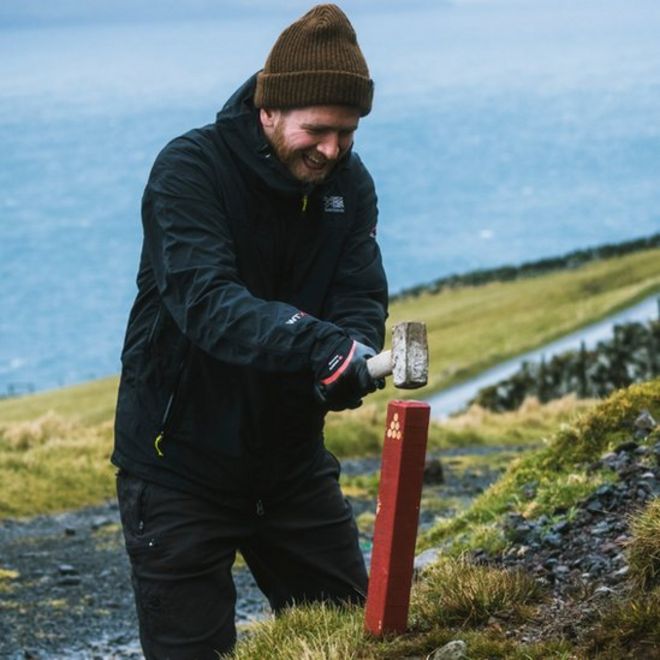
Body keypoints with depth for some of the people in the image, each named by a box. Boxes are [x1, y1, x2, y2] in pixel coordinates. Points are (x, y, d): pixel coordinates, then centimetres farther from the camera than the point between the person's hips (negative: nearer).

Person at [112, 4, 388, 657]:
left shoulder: (349, 184, -1)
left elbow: (362, 303, -9)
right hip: (181, 461, -5)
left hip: (291, 454, 5)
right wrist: (317, 342, -48)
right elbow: (203, 299, -33)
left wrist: (351, 363, -33)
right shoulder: (190, 169, -19)